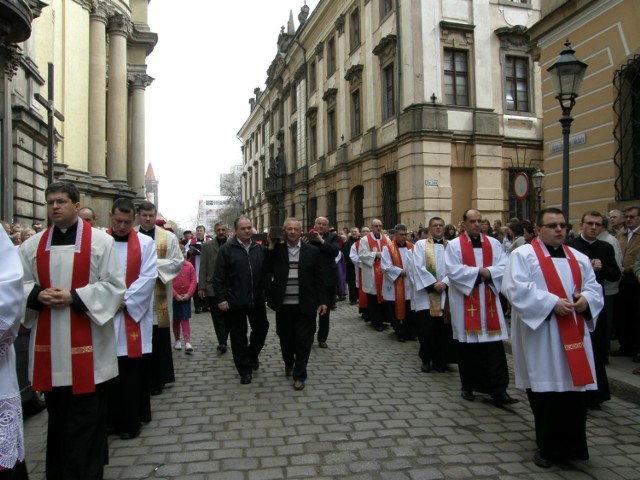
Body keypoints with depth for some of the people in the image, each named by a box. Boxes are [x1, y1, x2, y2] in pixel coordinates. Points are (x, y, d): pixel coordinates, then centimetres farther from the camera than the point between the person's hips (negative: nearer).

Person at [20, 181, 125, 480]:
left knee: (86, 417, 2)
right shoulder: (33, 244, 9)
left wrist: (74, 297, -17)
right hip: (48, 343, 4)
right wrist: (38, 295, -10)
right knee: (56, 415, 16)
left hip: (86, 343, -4)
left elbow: (114, 286, -7)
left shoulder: (101, 241, -3)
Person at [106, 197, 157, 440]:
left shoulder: (145, 243, 1)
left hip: (133, 313, -1)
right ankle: (109, 419, 19)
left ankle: (130, 420, 12)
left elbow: (149, 276, -5)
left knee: (131, 369, 2)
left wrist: (125, 300, -11)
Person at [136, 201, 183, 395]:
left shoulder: (169, 237, 5)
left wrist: (155, 263, -12)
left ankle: (157, 379, 15)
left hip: (159, 295, 0)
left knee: (159, 340, 4)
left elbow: (177, 262, 0)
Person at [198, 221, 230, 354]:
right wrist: (201, 287, -4)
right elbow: (203, 268, 2)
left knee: (227, 316, 7)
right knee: (217, 317, 2)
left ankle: (223, 342, 20)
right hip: (212, 287, 0)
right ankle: (222, 342, 7)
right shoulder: (207, 246, 5)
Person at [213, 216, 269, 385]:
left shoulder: (260, 249, 5)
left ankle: (253, 354, 40)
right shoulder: (227, 249, -5)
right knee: (238, 336, 6)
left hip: (257, 300, 3)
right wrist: (221, 298, -10)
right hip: (235, 301, -3)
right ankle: (244, 370, 20)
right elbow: (218, 277, -7)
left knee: (261, 329, 12)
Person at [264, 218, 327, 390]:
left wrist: (322, 301, -2)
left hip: (304, 305, -1)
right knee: (285, 338, 15)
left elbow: (318, 277, 2)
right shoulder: (276, 250, 4)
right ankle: (288, 363, 42)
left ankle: (299, 375, 17)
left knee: (303, 341, 3)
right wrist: (270, 248, -7)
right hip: (283, 305, 1)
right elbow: (267, 270, -5)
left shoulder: (312, 250, 1)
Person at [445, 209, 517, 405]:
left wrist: (488, 272, -16)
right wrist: (479, 271, -13)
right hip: (465, 302, -2)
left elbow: (504, 267, 0)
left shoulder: (493, 243, 9)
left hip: (489, 301, 2)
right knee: (468, 346, 7)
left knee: (494, 347, -1)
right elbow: (453, 271, -13)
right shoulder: (454, 245, -1)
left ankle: (498, 389, 4)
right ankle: (468, 386, 21)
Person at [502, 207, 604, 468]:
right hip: (541, 338, -5)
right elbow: (517, 288, -16)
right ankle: (547, 447, 17)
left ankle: (571, 446, 23)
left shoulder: (579, 258, 15)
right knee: (545, 392, 1)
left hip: (573, 336, 5)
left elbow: (594, 287, 14)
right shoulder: (523, 254, -4)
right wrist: (552, 303, -20)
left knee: (575, 391, 5)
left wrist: (585, 299, -8)